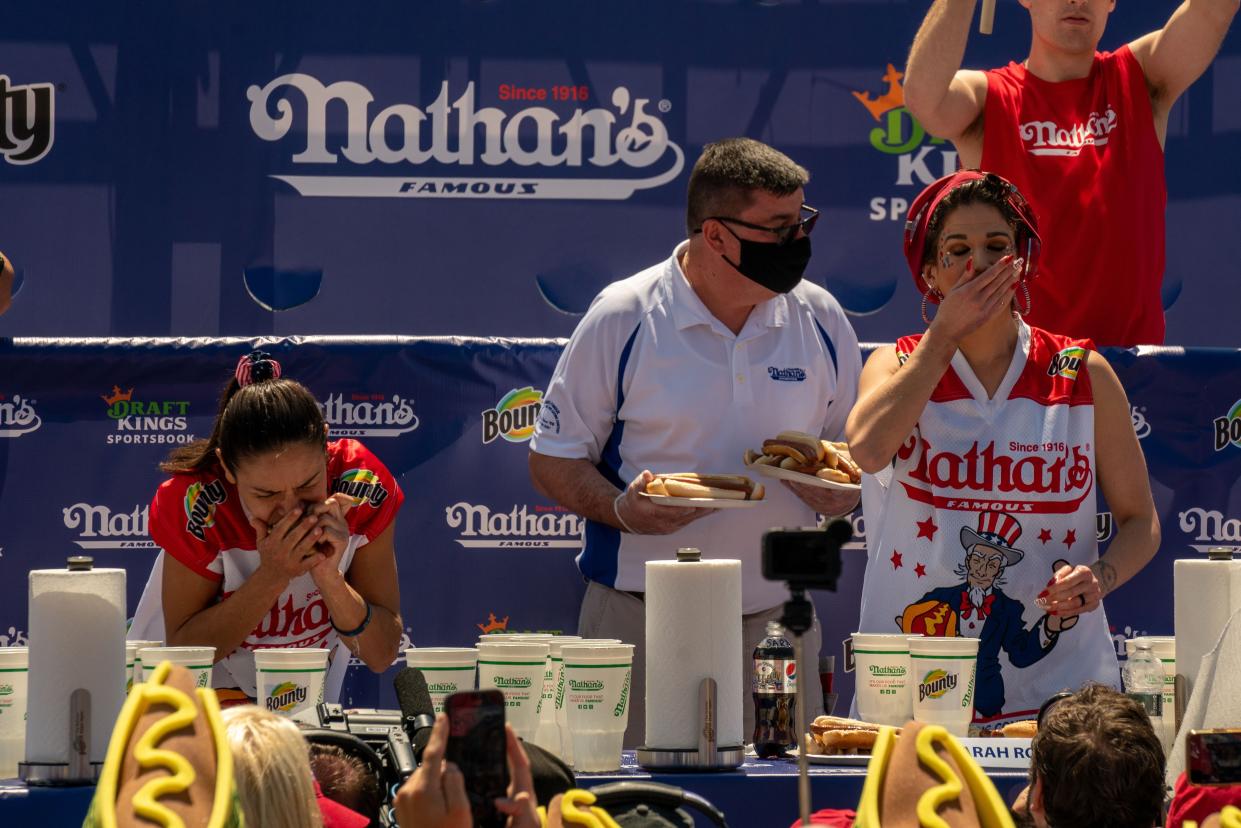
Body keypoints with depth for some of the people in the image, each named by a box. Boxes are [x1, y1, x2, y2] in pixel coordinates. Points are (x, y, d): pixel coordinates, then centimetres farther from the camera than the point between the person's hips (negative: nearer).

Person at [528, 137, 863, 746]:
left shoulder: (819, 319, 7)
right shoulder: (623, 318, -3)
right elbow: (552, 460, 1)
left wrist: (840, 492, -7)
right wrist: (620, 508, -18)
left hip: (778, 620, 3)